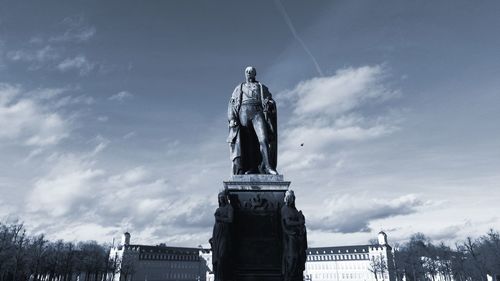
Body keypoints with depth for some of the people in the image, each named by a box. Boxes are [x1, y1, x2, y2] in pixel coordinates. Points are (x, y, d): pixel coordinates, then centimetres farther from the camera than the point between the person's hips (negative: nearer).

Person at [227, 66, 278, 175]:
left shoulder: (262, 87, 26)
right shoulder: (239, 88, 26)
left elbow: (271, 101, 14)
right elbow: (231, 105, 14)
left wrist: (269, 103, -11)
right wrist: (231, 119, -3)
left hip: (258, 113, -1)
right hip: (243, 113, 1)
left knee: (263, 138, -21)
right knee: (244, 143, -7)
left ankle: (267, 166, -28)